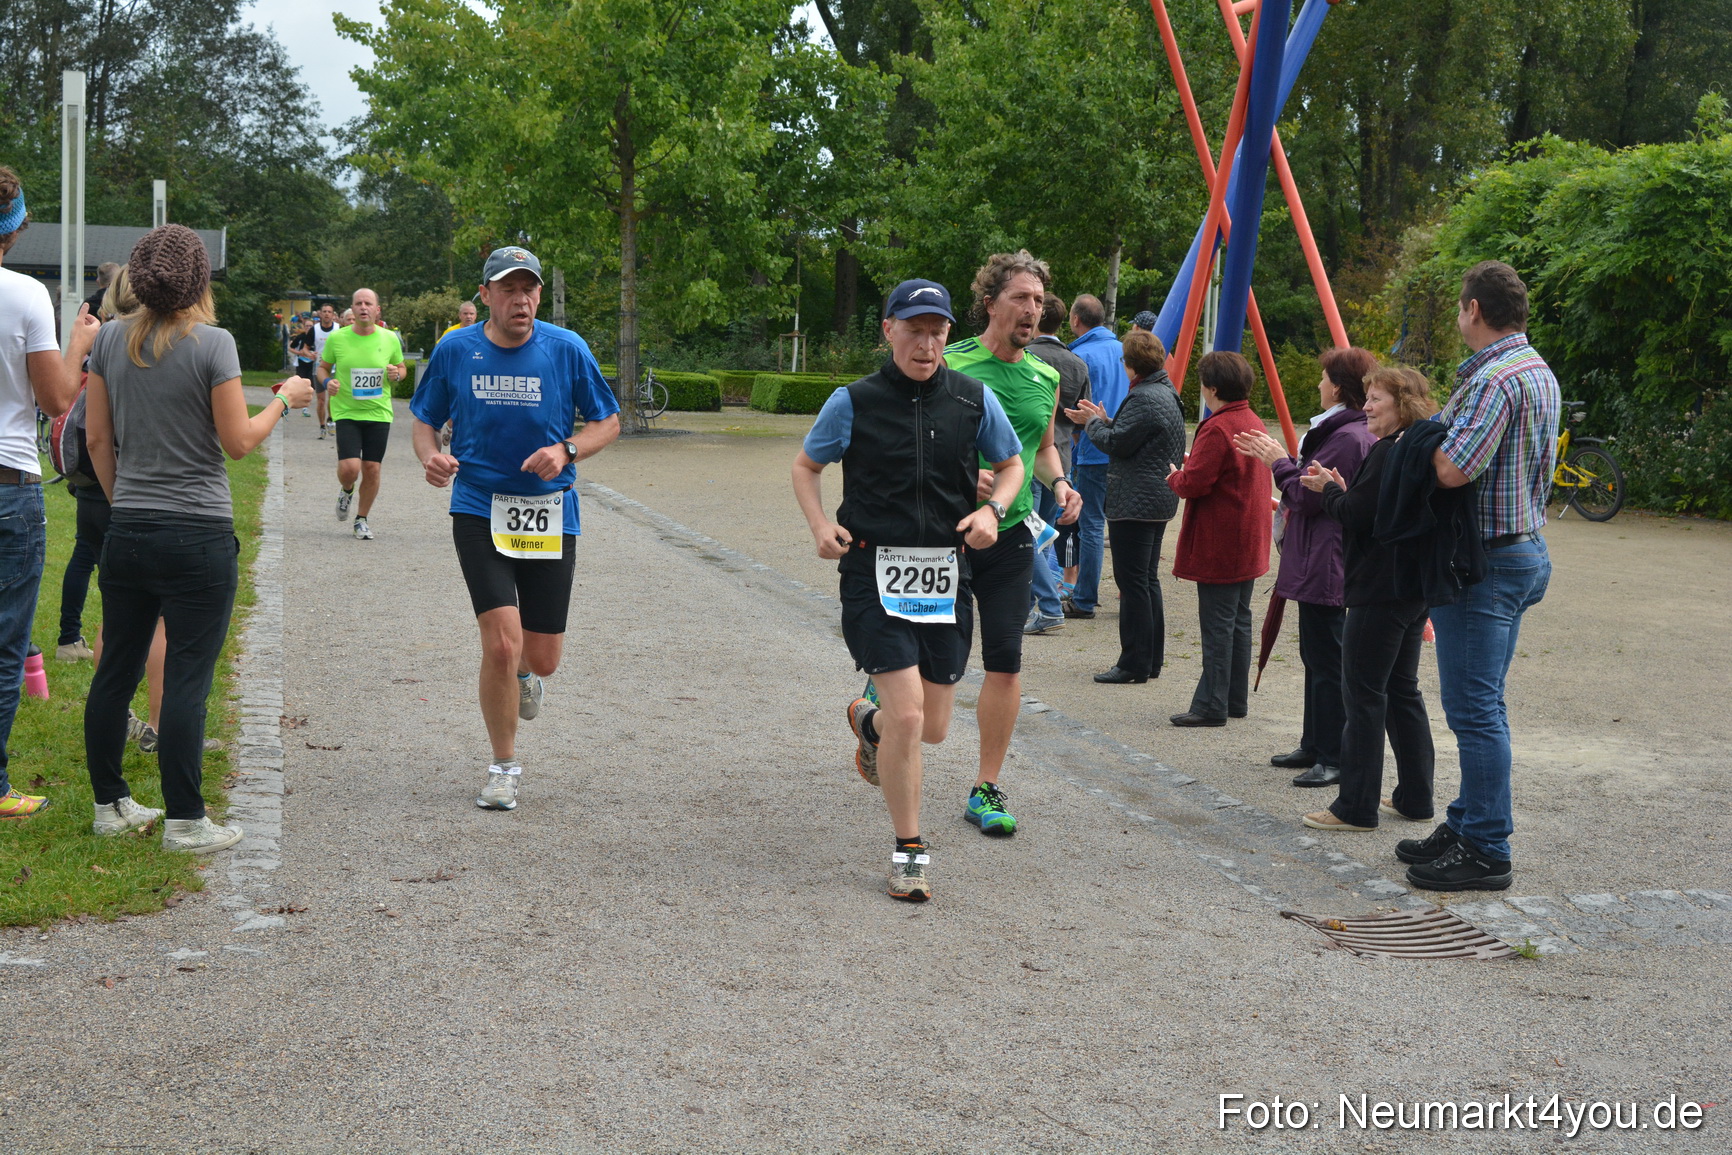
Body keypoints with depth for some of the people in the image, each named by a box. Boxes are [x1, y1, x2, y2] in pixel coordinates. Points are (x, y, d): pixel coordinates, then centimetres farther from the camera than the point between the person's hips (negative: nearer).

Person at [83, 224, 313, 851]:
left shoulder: (110, 339, 4)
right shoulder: (212, 343, -11)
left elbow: (97, 438, 9)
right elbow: (237, 441, -10)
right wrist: (284, 400, 6)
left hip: (127, 534, 5)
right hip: (198, 536, -5)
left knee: (115, 670, 12)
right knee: (187, 679, -2)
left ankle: (109, 803, 22)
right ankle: (184, 820, 2)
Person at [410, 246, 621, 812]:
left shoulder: (567, 349, -4)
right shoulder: (454, 351, -1)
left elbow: (607, 422, 4)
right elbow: (425, 419, 11)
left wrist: (566, 451, -15)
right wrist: (431, 456, -11)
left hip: (549, 514, 1)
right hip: (479, 510, -1)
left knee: (543, 657, 5)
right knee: (501, 643, -14)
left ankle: (522, 674, 47)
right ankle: (504, 767, 7)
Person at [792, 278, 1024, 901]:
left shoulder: (973, 399, 3)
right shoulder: (855, 401, -2)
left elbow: (1011, 463, 17)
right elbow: (806, 464, 11)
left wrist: (993, 510, -3)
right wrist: (819, 524, -6)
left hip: (947, 576, 3)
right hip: (876, 573, -3)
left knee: (934, 727, 9)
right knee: (907, 715, -14)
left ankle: (868, 721, 46)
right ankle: (909, 851, 3)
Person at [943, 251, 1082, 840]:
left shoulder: (1045, 379, 8)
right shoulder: (950, 367, -10)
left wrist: (1058, 482, 3)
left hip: (1010, 534, 4)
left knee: (1004, 662, 1)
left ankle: (987, 790, 10)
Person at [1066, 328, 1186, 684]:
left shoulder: (1144, 399, -18)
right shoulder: (1167, 393, 15)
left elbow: (1116, 443, -17)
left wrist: (1094, 422, 0)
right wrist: (1103, 421, 17)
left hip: (1135, 504, -11)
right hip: (1159, 500, 11)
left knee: (1132, 582, -6)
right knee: (1148, 579, 15)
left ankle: (1134, 664, -4)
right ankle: (1152, 659, 20)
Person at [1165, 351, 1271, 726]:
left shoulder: (1216, 429, -19)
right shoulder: (1255, 423, 11)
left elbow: (1195, 484, -22)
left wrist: (1174, 476, -1)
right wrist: (1186, 475, 18)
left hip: (1219, 547, -9)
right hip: (1248, 545, 9)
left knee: (1217, 626, -6)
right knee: (1239, 621, 14)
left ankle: (1212, 706, -4)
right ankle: (1236, 700, 20)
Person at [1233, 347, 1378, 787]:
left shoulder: (1348, 438, -19)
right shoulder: (1351, 432, 15)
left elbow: (1308, 497, -19)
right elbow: (1312, 492, 19)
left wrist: (1279, 463, -5)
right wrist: (1280, 459, 13)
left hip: (1325, 566, -11)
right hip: (1318, 563, 11)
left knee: (1327, 661, -7)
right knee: (1316, 656, 18)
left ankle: (1336, 759, -3)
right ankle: (1315, 746, 27)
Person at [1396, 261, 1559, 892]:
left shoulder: (1494, 378, -19)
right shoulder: (1540, 372, 14)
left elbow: (1452, 470, -28)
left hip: (1484, 563, -10)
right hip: (1523, 551, 10)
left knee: (1474, 708, -5)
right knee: (1481, 704, 17)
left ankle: (1486, 851, -1)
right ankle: (1469, 824, 26)